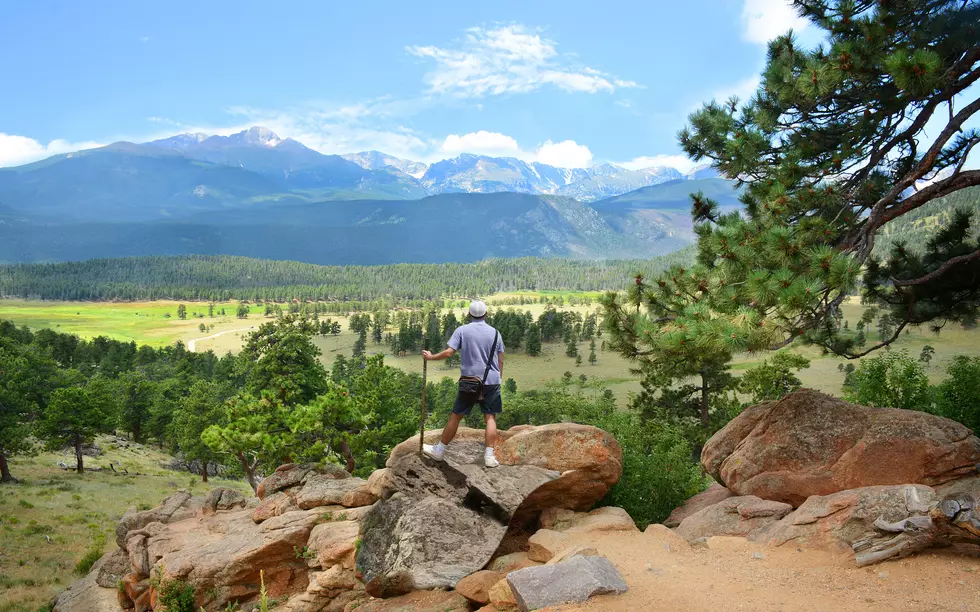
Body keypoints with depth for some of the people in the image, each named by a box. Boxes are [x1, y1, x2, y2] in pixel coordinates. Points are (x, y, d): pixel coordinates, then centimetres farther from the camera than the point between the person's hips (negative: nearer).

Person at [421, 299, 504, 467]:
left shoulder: (462, 330, -3)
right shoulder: (495, 333, 4)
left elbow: (448, 353, -11)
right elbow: (500, 361, 5)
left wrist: (431, 357, 3)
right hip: (491, 381, 1)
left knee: (456, 416, 8)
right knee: (490, 418, 6)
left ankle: (439, 450, 20)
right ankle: (489, 456, -1)